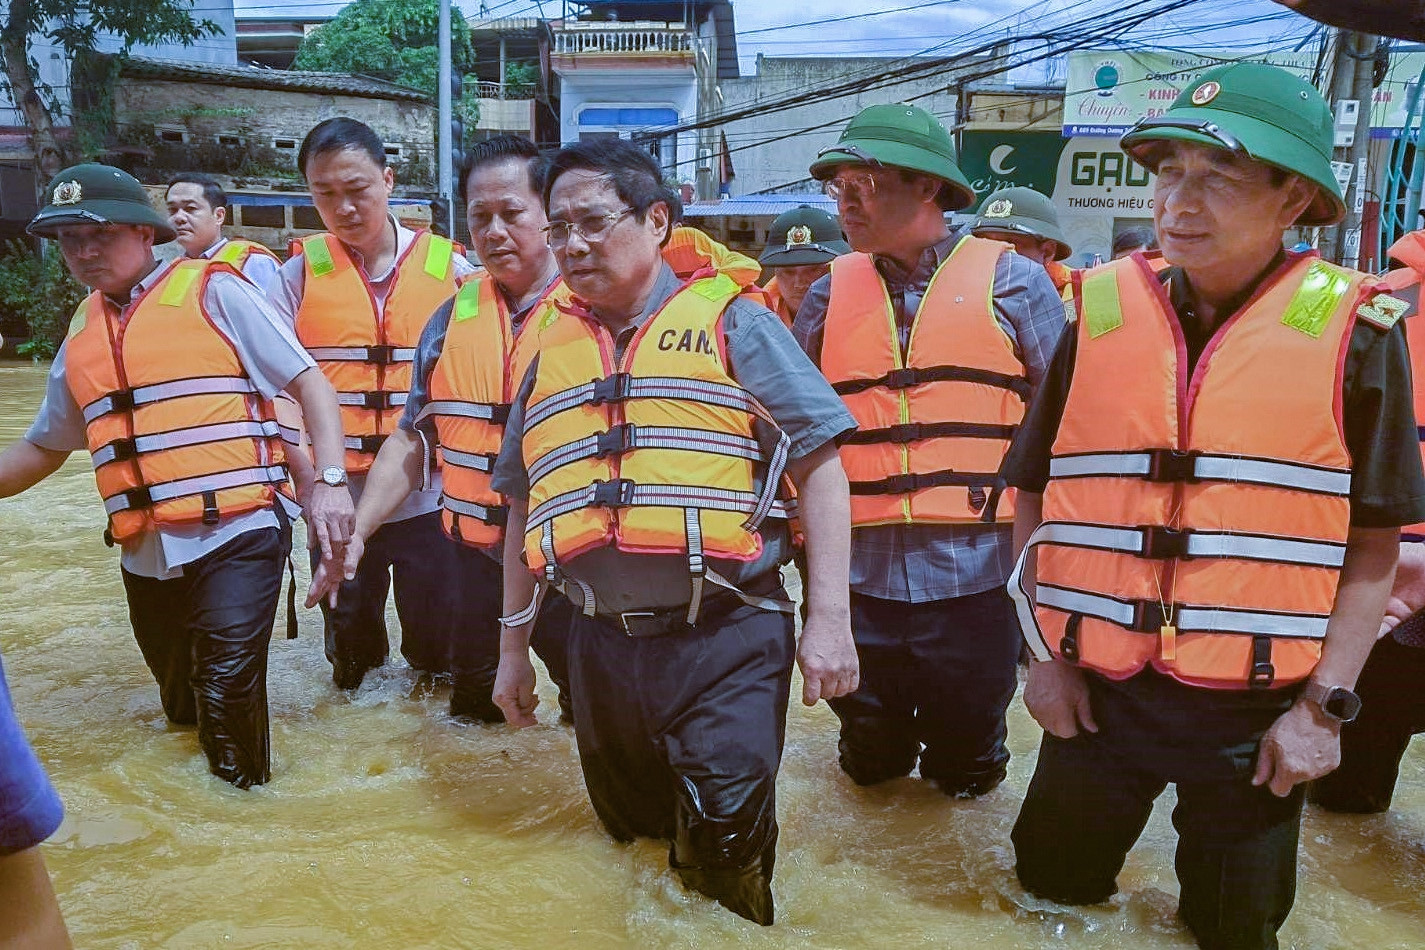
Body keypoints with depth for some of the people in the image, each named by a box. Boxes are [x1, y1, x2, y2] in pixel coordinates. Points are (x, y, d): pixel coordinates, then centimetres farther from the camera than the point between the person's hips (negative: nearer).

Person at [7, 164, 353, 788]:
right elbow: (41, 448, 25)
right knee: (185, 708, 19)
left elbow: (308, 382, -5)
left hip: (236, 535, -6)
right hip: (147, 556, 6)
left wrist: (329, 481, -17)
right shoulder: (82, 333, 15)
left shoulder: (213, 292, -1)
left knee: (226, 692, -17)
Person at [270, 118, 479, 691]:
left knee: (440, 644, 9)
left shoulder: (448, 267, 0)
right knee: (350, 647, 17)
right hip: (337, 502, 1)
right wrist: (313, 479, -19)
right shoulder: (301, 274, 0)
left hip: (430, 498, -1)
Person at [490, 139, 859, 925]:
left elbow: (818, 464, -5)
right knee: (631, 847, 19)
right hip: (602, 649, 5)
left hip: (727, 644, -5)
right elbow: (526, 505, 18)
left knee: (726, 856, -2)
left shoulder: (729, 319, -1)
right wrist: (513, 645, 19)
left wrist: (828, 620, -12)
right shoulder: (551, 347, 12)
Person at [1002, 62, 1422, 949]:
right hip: (1098, 691, 2)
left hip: (1255, 708, -1)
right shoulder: (1102, 313, -3)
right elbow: (1036, 501, 3)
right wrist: (1046, 654, 0)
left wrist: (1325, 706, -7)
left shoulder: (1353, 332, -8)